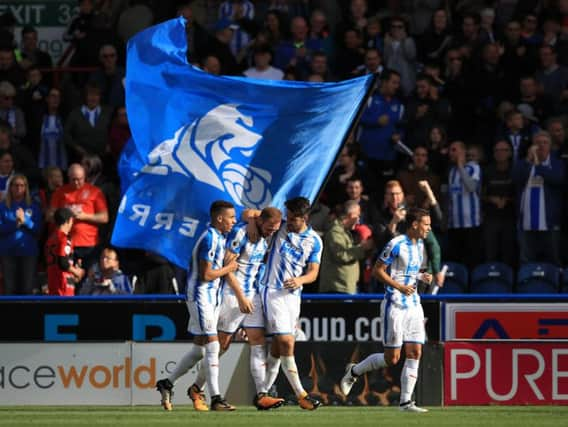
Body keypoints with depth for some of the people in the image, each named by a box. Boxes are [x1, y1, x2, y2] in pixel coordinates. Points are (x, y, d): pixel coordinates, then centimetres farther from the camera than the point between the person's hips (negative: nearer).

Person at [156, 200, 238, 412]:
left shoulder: (219, 237, 13)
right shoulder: (210, 239, -18)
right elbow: (206, 275, -20)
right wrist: (228, 268, -8)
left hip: (211, 297, 10)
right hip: (201, 297, -10)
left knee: (199, 349, 13)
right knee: (212, 346, -11)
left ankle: (167, 384, 24)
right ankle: (216, 398, -12)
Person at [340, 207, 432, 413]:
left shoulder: (419, 245, 13)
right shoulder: (396, 245, -13)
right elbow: (378, 270, -11)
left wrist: (421, 276, 5)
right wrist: (399, 286, -19)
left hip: (413, 304, 8)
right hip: (395, 305, -8)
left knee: (415, 353, -1)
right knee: (392, 358, -4)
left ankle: (406, 401, 2)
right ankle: (354, 371, 19)